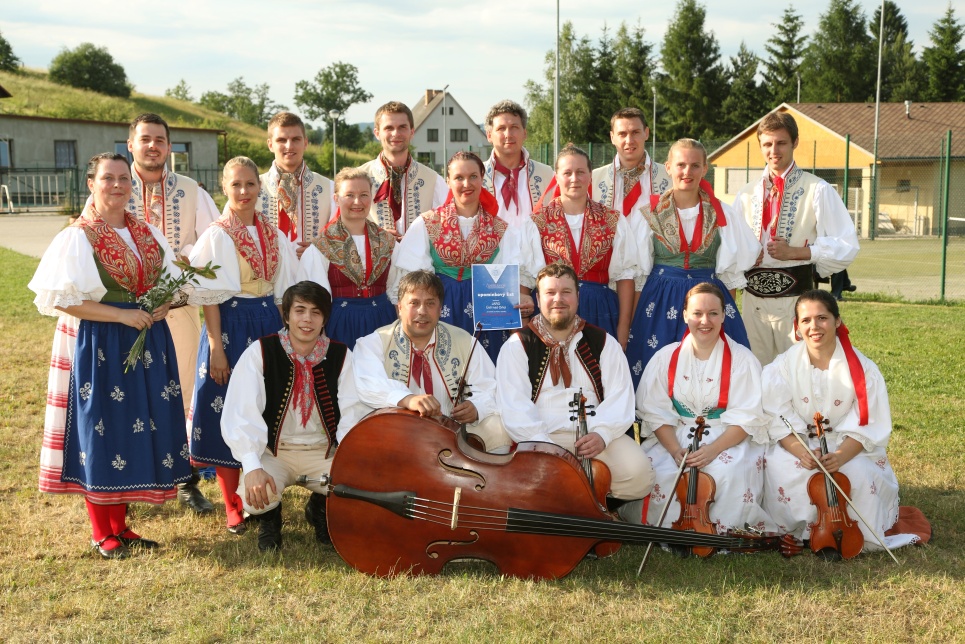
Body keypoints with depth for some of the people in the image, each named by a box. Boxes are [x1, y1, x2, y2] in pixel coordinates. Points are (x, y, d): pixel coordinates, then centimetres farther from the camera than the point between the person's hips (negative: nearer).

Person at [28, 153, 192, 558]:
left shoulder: (146, 234, 10)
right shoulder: (78, 237, -7)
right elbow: (63, 299, -14)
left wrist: (163, 306, -7)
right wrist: (122, 315, -19)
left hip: (146, 341, 6)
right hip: (99, 345, -5)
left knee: (134, 427, 8)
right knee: (102, 429, 0)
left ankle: (120, 526, 22)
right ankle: (101, 534, 14)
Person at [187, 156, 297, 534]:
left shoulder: (274, 236, 8)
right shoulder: (217, 236, -6)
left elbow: (282, 291, 12)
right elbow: (209, 297, -10)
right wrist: (216, 347, -16)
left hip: (269, 325, 5)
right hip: (230, 326, -5)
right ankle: (234, 508, 11)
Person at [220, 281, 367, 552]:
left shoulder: (341, 356, -3)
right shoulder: (260, 352, -10)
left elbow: (353, 417, -10)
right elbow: (242, 415, -19)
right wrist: (252, 467, -33)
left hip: (323, 454, 2)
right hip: (274, 453, -2)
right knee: (255, 497, -32)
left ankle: (320, 508, 13)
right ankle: (269, 516, 10)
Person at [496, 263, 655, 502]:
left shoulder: (603, 342, 14)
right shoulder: (518, 347, 7)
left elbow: (619, 396, 3)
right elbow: (514, 406, -5)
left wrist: (602, 433, -17)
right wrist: (542, 444, -21)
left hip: (595, 436, 2)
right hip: (542, 438, -2)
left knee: (639, 474, -24)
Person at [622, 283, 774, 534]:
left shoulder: (742, 360, -3)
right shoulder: (666, 358, 3)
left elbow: (746, 419, -9)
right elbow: (656, 412, -1)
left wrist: (713, 448, -25)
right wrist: (675, 450, -19)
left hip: (729, 440, -2)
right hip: (674, 438, 2)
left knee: (727, 473, -34)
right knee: (657, 473, -27)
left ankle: (723, 532, -10)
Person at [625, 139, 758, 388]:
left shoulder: (721, 215, 6)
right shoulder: (648, 214, 3)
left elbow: (729, 272, 9)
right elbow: (638, 273, 4)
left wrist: (727, 312, 1)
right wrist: (630, 324, 0)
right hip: (660, 303, -1)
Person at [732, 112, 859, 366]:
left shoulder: (817, 190, -2)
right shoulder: (746, 194, 12)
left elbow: (846, 246, -6)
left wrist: (794, 252, -14)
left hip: (795, 296, -4)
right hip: (754, 297, 4)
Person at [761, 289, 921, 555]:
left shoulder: (862, 368, -9)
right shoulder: (784, 366, -6)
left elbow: (867, 426, -11)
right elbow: (777, 420, -9)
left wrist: (841, 455, -30)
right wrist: (801, 451, -28)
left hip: (849, 450, 0)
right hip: (797, 445, 0)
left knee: (861, 475, -31)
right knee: (778, 470, -30)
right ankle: (795, 531, -4)